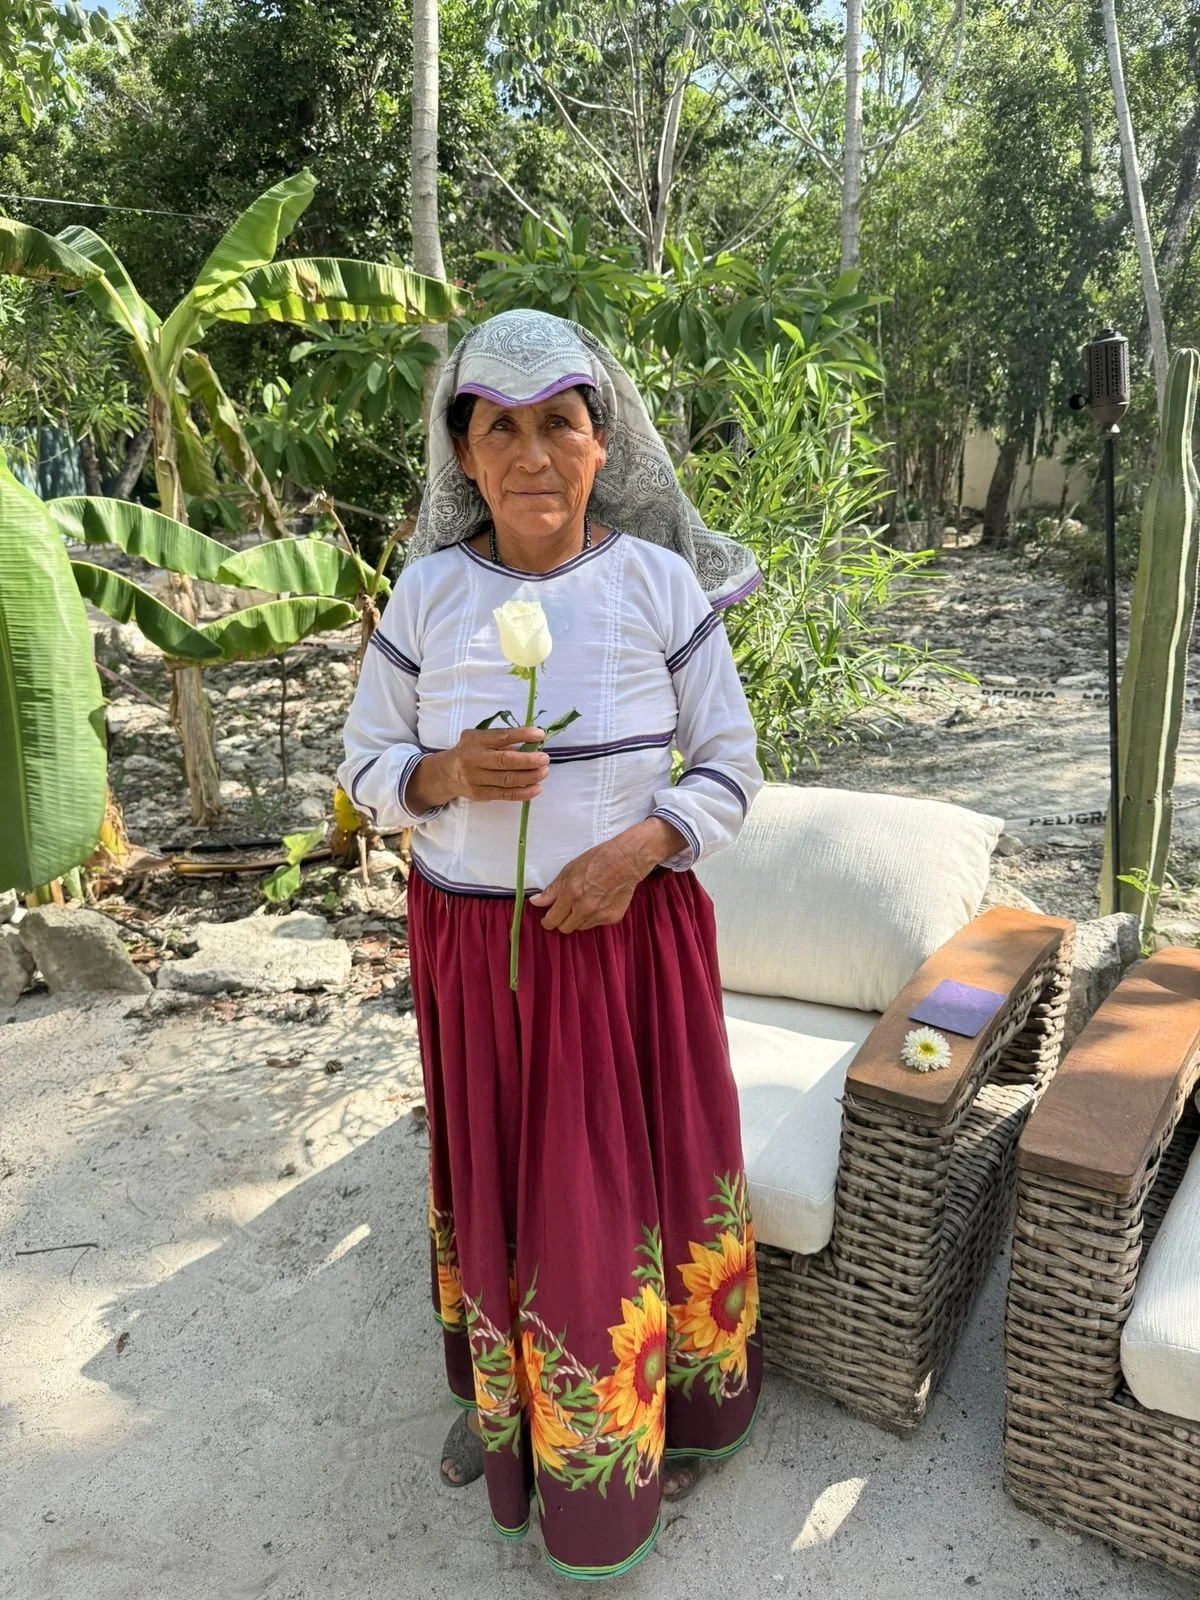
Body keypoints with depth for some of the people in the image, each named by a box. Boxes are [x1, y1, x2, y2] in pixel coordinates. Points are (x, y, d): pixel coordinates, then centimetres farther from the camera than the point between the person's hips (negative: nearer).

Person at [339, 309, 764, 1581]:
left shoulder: (660, 583, -8)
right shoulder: (428, 594, -5)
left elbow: (729, 767, -3)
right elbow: (366, 768, 2)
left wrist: (636, 848, -20)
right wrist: (449, 774, -20)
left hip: (631, 935, -1)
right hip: (476, 945, 1)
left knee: (633, 1174, 11)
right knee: (497, 1175, 15)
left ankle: (646, 1414, 37)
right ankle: (504, 1396, 42)